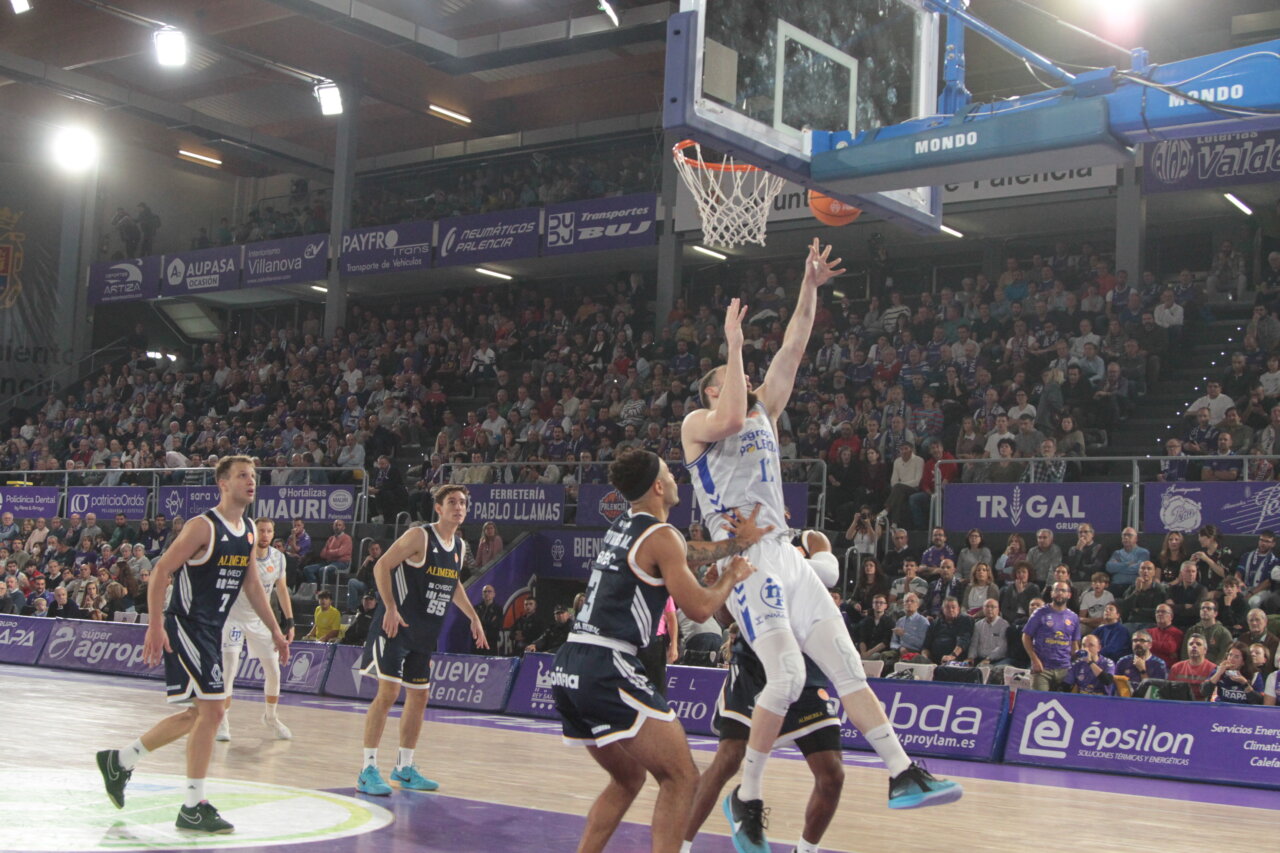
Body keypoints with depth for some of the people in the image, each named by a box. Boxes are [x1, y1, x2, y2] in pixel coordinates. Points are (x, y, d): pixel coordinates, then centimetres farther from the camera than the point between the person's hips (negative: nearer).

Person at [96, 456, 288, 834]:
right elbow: (161, 570, -16)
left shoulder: (249, 531, 9)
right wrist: (155, 625, -23)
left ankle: (119, 760, 32)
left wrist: (275, 630, 17)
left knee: (199, 714, 15)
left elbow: (251, 583, 19)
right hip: (186, 626, -9)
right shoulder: (203, 526, -15)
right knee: (212, 710, -13)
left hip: (212, 631, 9)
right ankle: (193, 808, -4)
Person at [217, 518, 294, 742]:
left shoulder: (278, 558, -4)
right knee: (228, 671, -14)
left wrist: (289, 621, 7)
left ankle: (270, 717, 27)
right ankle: (222, 722, 0)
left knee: (274, 672, 4)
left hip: (261, 620, 5)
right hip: (235, 617, -5)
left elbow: (281, 588, 9)